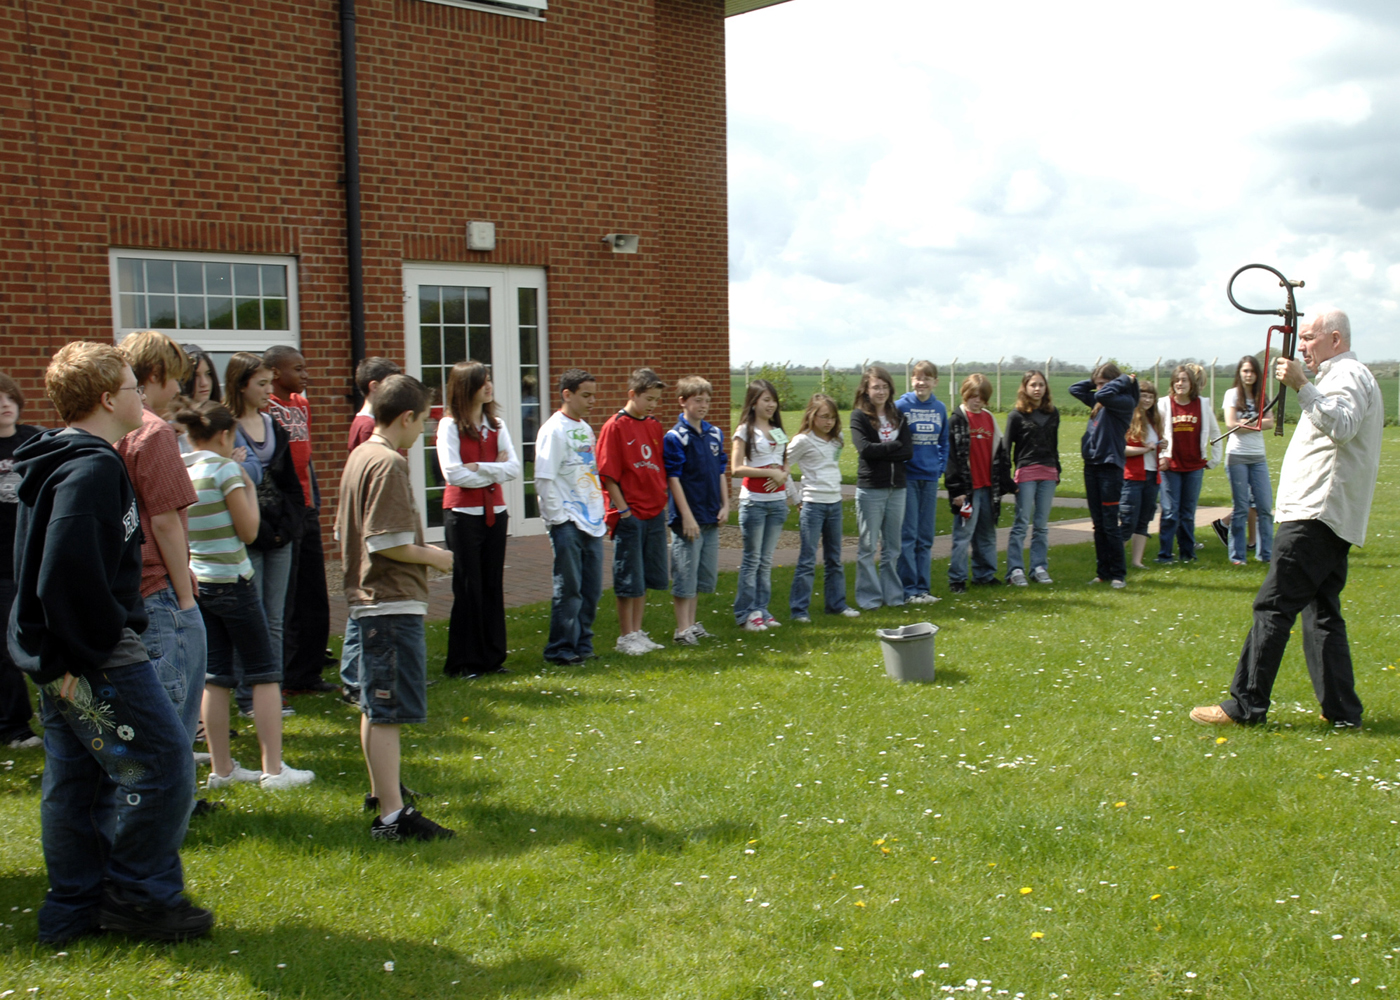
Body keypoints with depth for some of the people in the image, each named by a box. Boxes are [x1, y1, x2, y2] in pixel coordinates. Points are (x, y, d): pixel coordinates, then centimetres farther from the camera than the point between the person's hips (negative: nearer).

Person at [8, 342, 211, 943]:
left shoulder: (56, 460, 15)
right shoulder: (92, 468, -18)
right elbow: (70, 571, -28)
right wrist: (104, 640, -19)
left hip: (62, 654, 11)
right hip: (97, 658, -11)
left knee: (74, 776, 15)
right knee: (161, 761, -3)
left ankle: (74, 908, 25)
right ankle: (140, 895, 6)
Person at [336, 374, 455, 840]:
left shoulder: (358, 456, 13)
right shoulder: (389, 464, -16)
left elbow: (345, 530, 20)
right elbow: (386, 543, -23)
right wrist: (433, 557, -7)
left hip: (366, 599, 10)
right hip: (393, 605, -10)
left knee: (376, 707, 22)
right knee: (388, 712, -9)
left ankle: (381, 792, 36)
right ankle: (392, 815, -7)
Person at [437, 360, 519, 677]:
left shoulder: (496, 425, 9)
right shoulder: (450, 425, -7)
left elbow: (514, 468, -2)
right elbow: (453, 473, -17)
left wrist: (479, 468, -15)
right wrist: (495, 472, -8)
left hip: (494, 511, 5)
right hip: (463, 513, -5)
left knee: (493, 585, 8)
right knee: (468, 587, -1)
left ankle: (492, 657, 16)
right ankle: (464, 662, 7)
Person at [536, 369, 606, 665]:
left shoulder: (586, 429, 16)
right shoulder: (553, 430, -10)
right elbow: (544, 480, -14)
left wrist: (599, 513, 15)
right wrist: (559, 518, -16)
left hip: (592, 523, 8)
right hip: (568, 525, -8)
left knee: (591, 589, 10)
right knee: (568, 590, -3)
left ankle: (581, 645, 21)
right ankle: (561, 649, 5)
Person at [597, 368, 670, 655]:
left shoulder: (655, 426, 10)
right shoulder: (615, 426, -10)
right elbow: (608, 474, -11)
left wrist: (663, 500, 9)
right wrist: (623, 510, -14)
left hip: (655, 512, 7)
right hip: (630, 515, -7)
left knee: (647, 577, 12)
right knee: (629, 579, 1)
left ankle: (637, 632, 23)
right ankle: (626, 636, 12)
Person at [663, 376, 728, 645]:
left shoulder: (715, 434, 11)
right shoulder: (675, 437, -10)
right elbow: (673, 478, -12)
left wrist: (725, 505, 8)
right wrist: (686, 516, -16)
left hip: (712, 518, 7)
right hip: (688, 519, -7)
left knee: (706, 573, 13)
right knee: (685, 574, -3)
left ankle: (693, 623, 24)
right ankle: (682, 629, 4)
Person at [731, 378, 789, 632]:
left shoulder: (779, 431, 14)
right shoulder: (745, 431, -4)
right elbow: (736, 468, -12)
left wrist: (782, 475, -5)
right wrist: (770, 472, -14)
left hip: (777, 499, 5)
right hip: (753, 500, -5)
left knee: (766, 559, 8)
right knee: (752, 558, -3)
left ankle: (761, 609, 14)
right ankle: (745, 613, 3)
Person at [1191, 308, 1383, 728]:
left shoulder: (1348, 375, -9)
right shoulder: (1346, 376, 26)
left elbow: (1342, 426, -29)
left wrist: (1302, 386, -34)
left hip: (1316, 517, -11)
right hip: (1330, 517, 11)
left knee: (1273, 607, -11)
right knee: (1321, 612, 10)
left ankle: (1246, 705, -10)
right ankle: (1342, 710, 10)